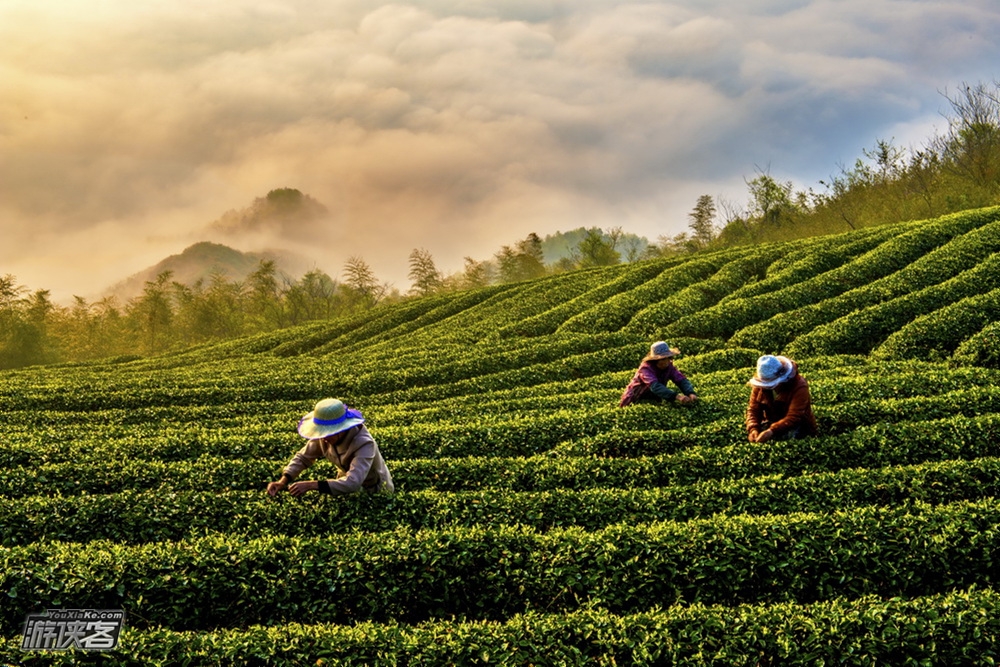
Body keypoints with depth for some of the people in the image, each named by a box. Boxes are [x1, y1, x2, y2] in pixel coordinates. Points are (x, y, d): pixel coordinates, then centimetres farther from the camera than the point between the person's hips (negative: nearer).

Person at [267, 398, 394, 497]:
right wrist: (283, 481, -23)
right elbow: (302, 457, -6)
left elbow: (352, 483, -45)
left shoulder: (364, 443, -35)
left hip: (376, 494, -4)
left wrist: (312, 485, -49)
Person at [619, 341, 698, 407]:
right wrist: (676, 396, -55)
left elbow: (682, 380, -17)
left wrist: (691, 393, -39)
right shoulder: (646, 368, -27)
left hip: (653, 400, 6)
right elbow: (655, 386, -42)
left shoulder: (669, 367, -9)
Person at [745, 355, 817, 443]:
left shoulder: (799, 386, -26)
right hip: (772, 422, 4)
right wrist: (753, 429, -30)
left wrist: (772, 431, -45)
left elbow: (793, 418, -32)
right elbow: (753, 410, -8)